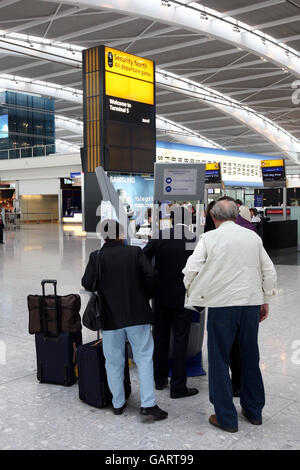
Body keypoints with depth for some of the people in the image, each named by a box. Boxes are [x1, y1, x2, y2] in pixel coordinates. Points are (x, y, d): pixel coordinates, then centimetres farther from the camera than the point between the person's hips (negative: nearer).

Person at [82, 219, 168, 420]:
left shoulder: (96, 257, -4)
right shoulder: (135, 252, -4)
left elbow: (87, 284, -6)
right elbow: (150, 275, -9)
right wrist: (146, 296, 7)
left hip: (110, 317, 1)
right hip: (137, 314, -1)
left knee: (114, 362, 13)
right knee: (144, 358, 7)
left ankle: (118, 403, 22)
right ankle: (148, 404, 2)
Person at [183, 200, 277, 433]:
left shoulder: (209, 238, -4)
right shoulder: (253, 237, 6)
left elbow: (191, 270, -9)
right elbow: (269, 272, 8)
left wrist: (192, 293, 10)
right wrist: (265, 300, 18)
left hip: (222, 304, -4)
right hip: (252, 303, 4)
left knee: (219, 360, 6)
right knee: (251, 357, 17)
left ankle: (226, 418, 11)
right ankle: (254, 411, 30)